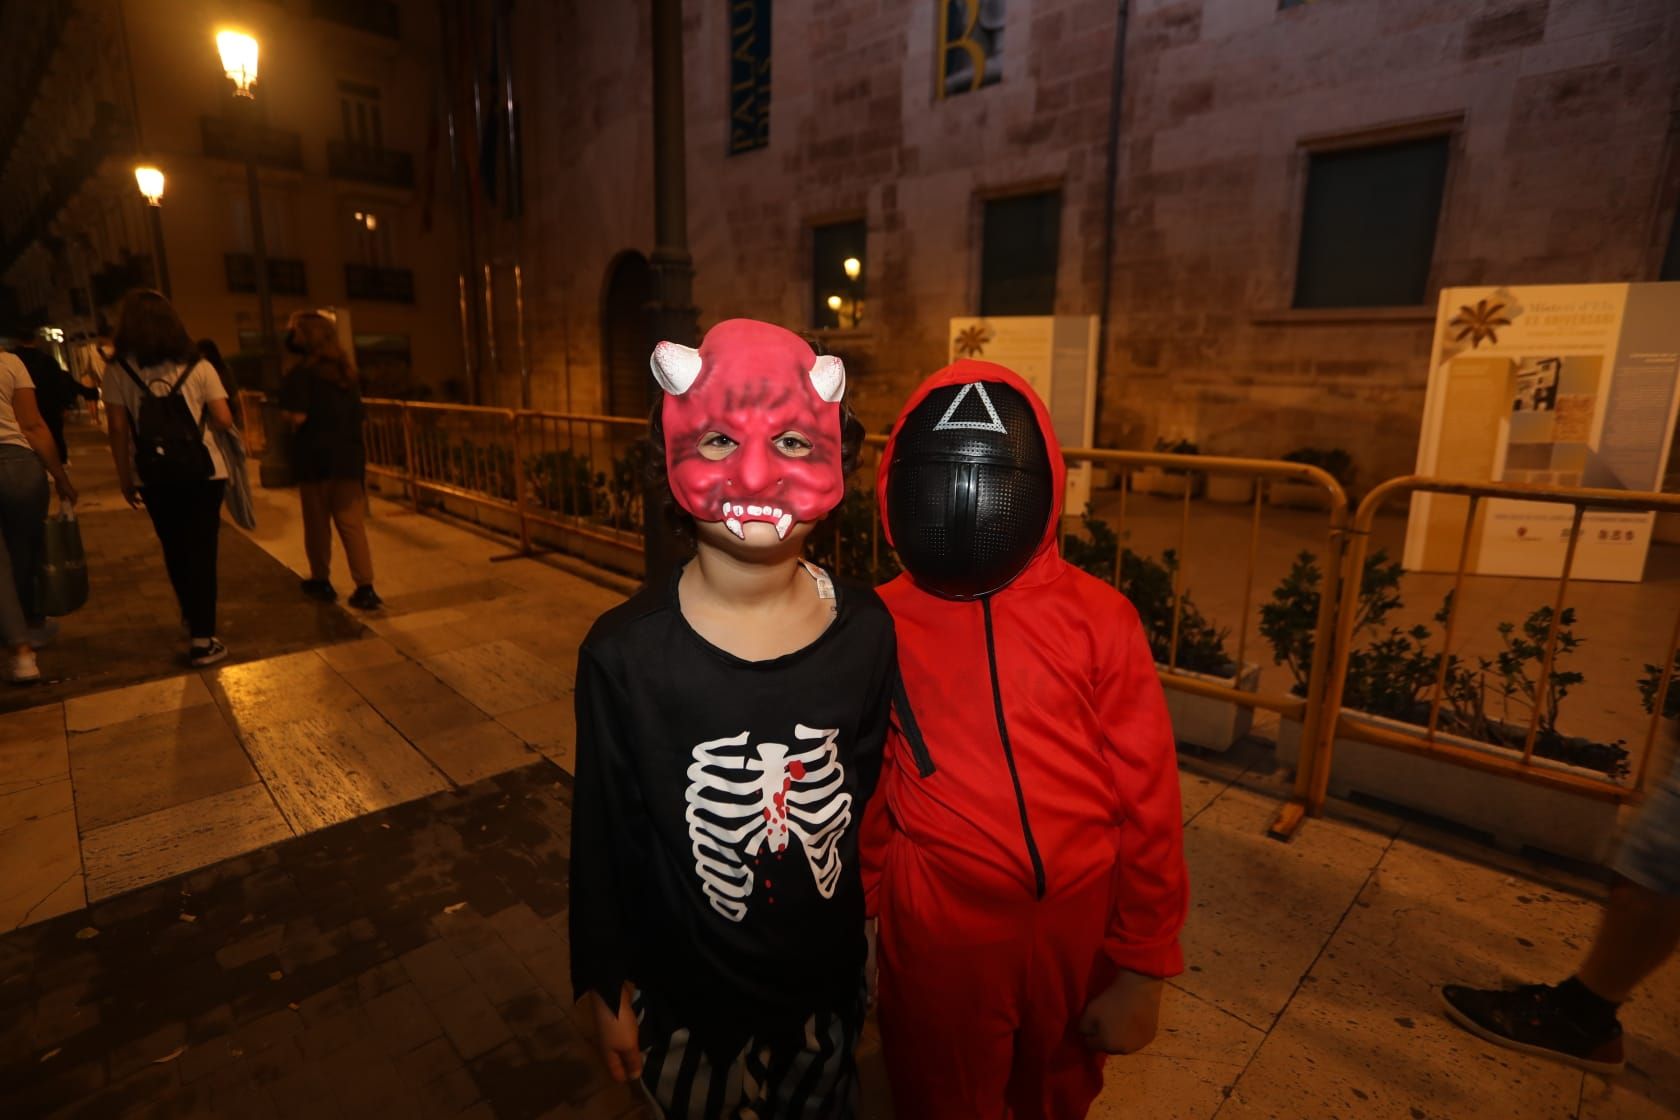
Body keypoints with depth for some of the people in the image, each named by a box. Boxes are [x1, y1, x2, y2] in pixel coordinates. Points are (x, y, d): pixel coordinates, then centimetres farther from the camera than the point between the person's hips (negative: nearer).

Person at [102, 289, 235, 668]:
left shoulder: (118, 370, -1)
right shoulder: (197, 366, -3)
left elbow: (118, 429, -4)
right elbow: (224, 421, -8)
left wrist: (125, 477, 6)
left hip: (153, 477, 1)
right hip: (202, 472, -1)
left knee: (175, 550, 18)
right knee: (201, 551, 3)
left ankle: (192, 617, 37)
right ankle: (202, 639, 2)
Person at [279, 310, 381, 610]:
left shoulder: (302, 372, -10)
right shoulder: (345, 370, 10)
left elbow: (297, 416, -17)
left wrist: (285, 413, 2)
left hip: (316, 458, -5)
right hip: (349, 455, 5)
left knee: (317, 522, 10)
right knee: (352, 523, 3)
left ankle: (321, 582, 22)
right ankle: (365, 588, -3)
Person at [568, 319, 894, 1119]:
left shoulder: (865, 631, -17)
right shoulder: (625, 652, -24)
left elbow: (876, 798, -2)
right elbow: (603, 840, -11)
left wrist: (878, 940, 8)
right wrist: (606, 989, -1)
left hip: (829, 985, 3)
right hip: (685, 1004, -2)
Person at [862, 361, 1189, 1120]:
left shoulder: (1099, 618, -12)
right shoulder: (879, 625, -10)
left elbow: (1146, 801, -6)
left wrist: (1141, 968, -1)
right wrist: (862, 906, 10)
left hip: (1079, 925, 1)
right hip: (937, 930, 0)